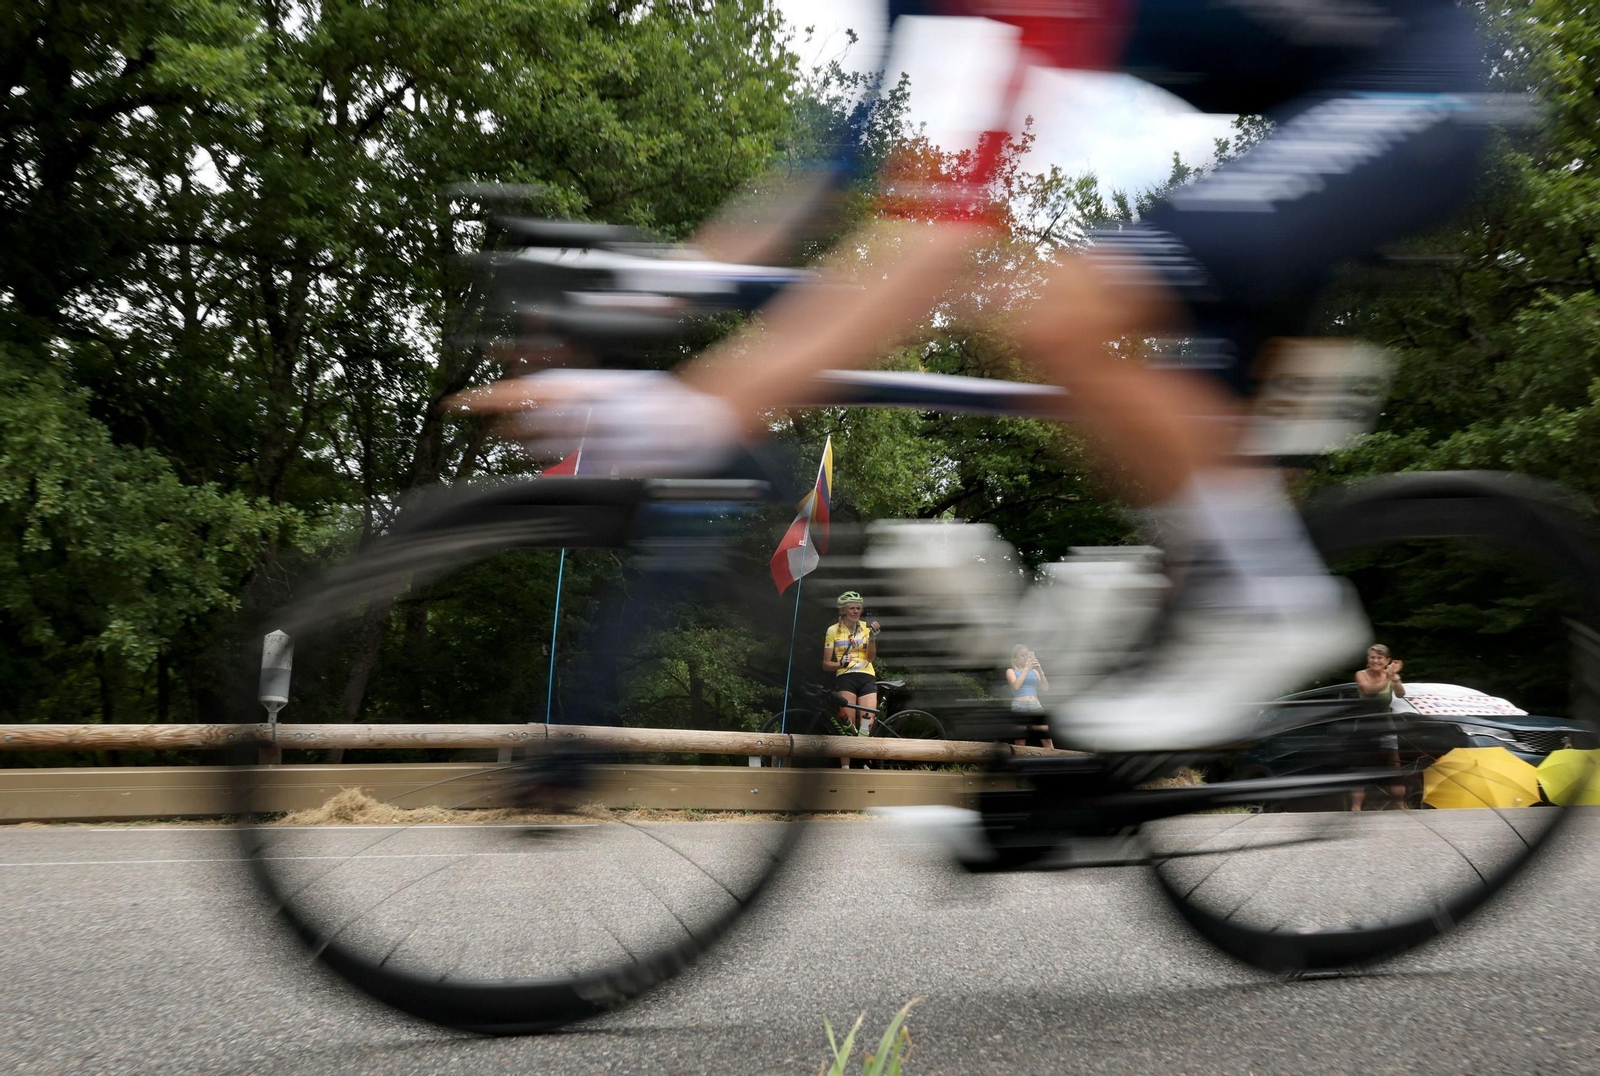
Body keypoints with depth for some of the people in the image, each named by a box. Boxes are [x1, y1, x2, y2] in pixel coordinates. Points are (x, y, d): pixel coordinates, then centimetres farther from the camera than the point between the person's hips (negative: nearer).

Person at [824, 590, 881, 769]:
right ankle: (845, 769, -8)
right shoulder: (833, 630, 6)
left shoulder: (866, 627, 12)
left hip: (867, 678, 2)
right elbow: (826, 664, 6)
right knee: (848, 725, -12)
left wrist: (872, 637, -15)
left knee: (867, 725, -13)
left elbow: (870, 656, 0)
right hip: (845, 678, -2)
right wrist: (840, 663, -14)